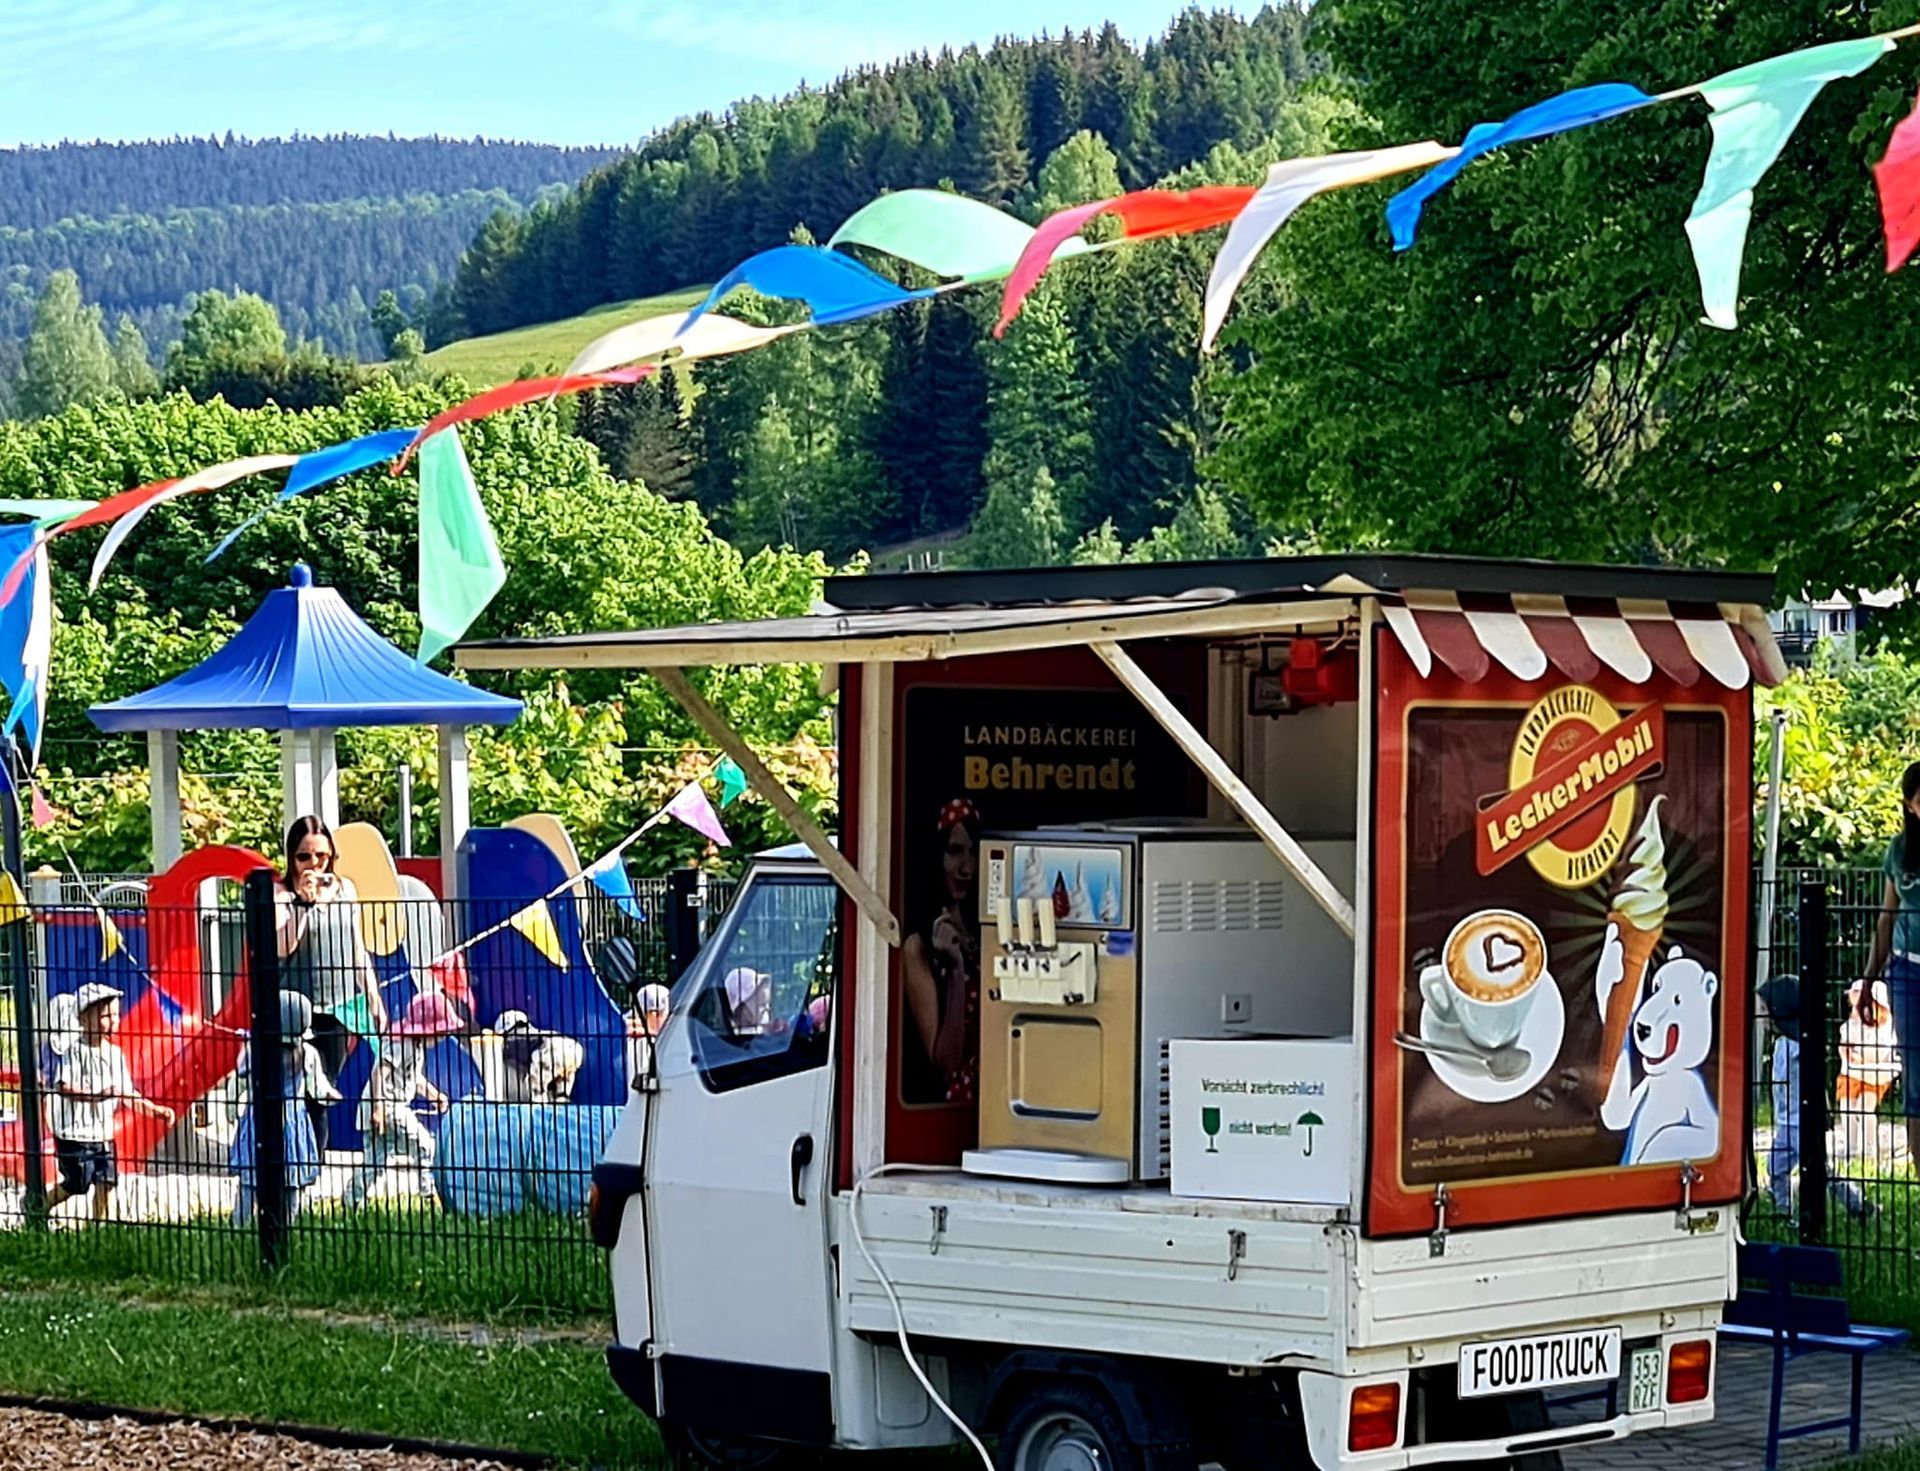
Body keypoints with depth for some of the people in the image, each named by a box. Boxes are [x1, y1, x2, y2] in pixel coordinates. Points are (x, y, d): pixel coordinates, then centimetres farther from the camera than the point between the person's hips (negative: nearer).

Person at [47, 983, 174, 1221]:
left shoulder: (115, 1054, 7)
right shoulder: (76, 1050, -14)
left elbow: (127, 1095, 12)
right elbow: (63, 1087, -27)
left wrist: (155, 1109, 2)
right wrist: (98, 1094, -38)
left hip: (103, 1134, 6)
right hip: (75, 1132, -6)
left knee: (107, 1181, 0)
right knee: (77, 1183, 1)